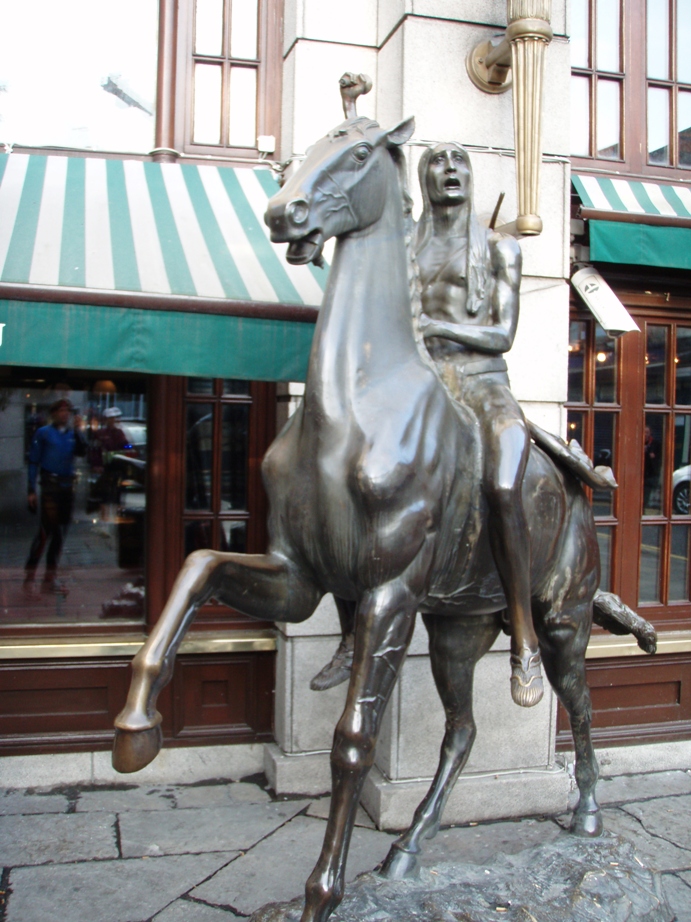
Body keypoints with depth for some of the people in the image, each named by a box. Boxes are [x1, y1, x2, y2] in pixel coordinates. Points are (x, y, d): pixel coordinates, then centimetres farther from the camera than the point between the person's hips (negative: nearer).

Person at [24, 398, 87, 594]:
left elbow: (81, 452, -6)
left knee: (60, 533, 8)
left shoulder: (72, 434, 11)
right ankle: (29, 574, 1)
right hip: (50, 485, -5)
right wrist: (32, 490, -9)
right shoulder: (43, 433, 0)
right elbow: (34, 462, -3)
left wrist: (78, 430, -14)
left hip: (67, 486, 5)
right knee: (46, 531, -10)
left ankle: (50, 579, 16)